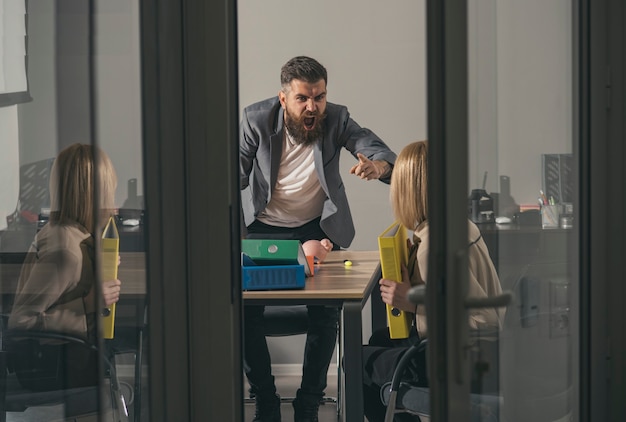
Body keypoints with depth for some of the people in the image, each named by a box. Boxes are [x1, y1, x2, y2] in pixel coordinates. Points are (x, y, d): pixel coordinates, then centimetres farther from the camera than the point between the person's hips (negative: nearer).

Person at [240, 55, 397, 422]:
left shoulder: (336, 119, -10)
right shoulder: (256, 120, -11)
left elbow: (381, 152, -19)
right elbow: (236, 176, -9)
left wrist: (377, 165, -45)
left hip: (317, 226, 0)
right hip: (263, 227, 0)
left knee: (327, 308, -19)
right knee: (244, 306, -17)